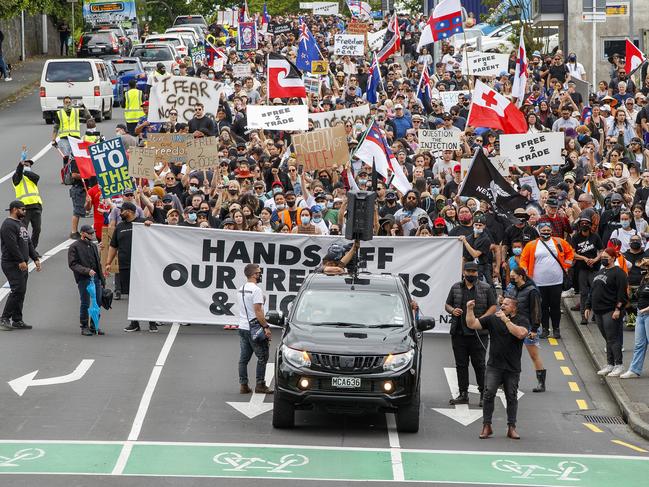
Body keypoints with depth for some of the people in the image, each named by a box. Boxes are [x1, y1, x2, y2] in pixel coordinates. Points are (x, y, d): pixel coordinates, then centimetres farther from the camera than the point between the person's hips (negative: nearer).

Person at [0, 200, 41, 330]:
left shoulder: (20, 224, 21)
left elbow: (28, 244, 23)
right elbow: (12, 245, -21)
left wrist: (35, 258, 15)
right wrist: (21, 261, -23)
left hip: (22, 264, 10)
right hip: (12, 265, -10)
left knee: (20, 292, 9)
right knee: (17, 290, -16)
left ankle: (17, 321, 11)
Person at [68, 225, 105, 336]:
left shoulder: (93, 246, 20)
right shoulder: (75, 247, -2)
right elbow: (73, 264, -10)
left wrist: (102, 280, 19)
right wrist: (87, 271, -22)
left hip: (96, 278, 6)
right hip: (83, 279, -6)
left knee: (98, 302, 6)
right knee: (85, 304, -4)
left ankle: (94, 326, 17)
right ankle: (84, 327, 5)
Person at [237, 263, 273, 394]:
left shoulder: (241, 290, 13)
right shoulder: (256, 290, -16)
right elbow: (258, 311, -21)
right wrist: (266, 327, -19)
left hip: (242, 328, 9)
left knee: (244, 358, 9)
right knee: (262, 357, 0)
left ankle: (243, 385, 8)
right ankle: (260, 385, 0)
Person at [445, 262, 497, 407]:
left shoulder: (486, 289, 3)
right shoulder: (456, 288, 11)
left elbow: (493, 307, 1)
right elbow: (447, 305, 18)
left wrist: (481, 319, -14)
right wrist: (452, 310, -6)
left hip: (479, 334, -3)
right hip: (459, 333, 3)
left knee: (479, 364, -2)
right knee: (461, 364, 7)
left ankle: (484, 394, 4)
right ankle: (463, 394, 13)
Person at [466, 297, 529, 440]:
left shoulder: (521, 320, 1)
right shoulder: (492, 319, 7)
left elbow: (520, 333, -21)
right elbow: (472, 324, 6)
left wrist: (506, 320, -20)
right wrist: (470, 310, -8)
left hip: (512, 368, -1)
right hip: (494, 366, 1)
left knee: (512, 397, 4)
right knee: (489, 394, -8)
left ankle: (511, 428, 11)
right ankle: (486, 426, -3)